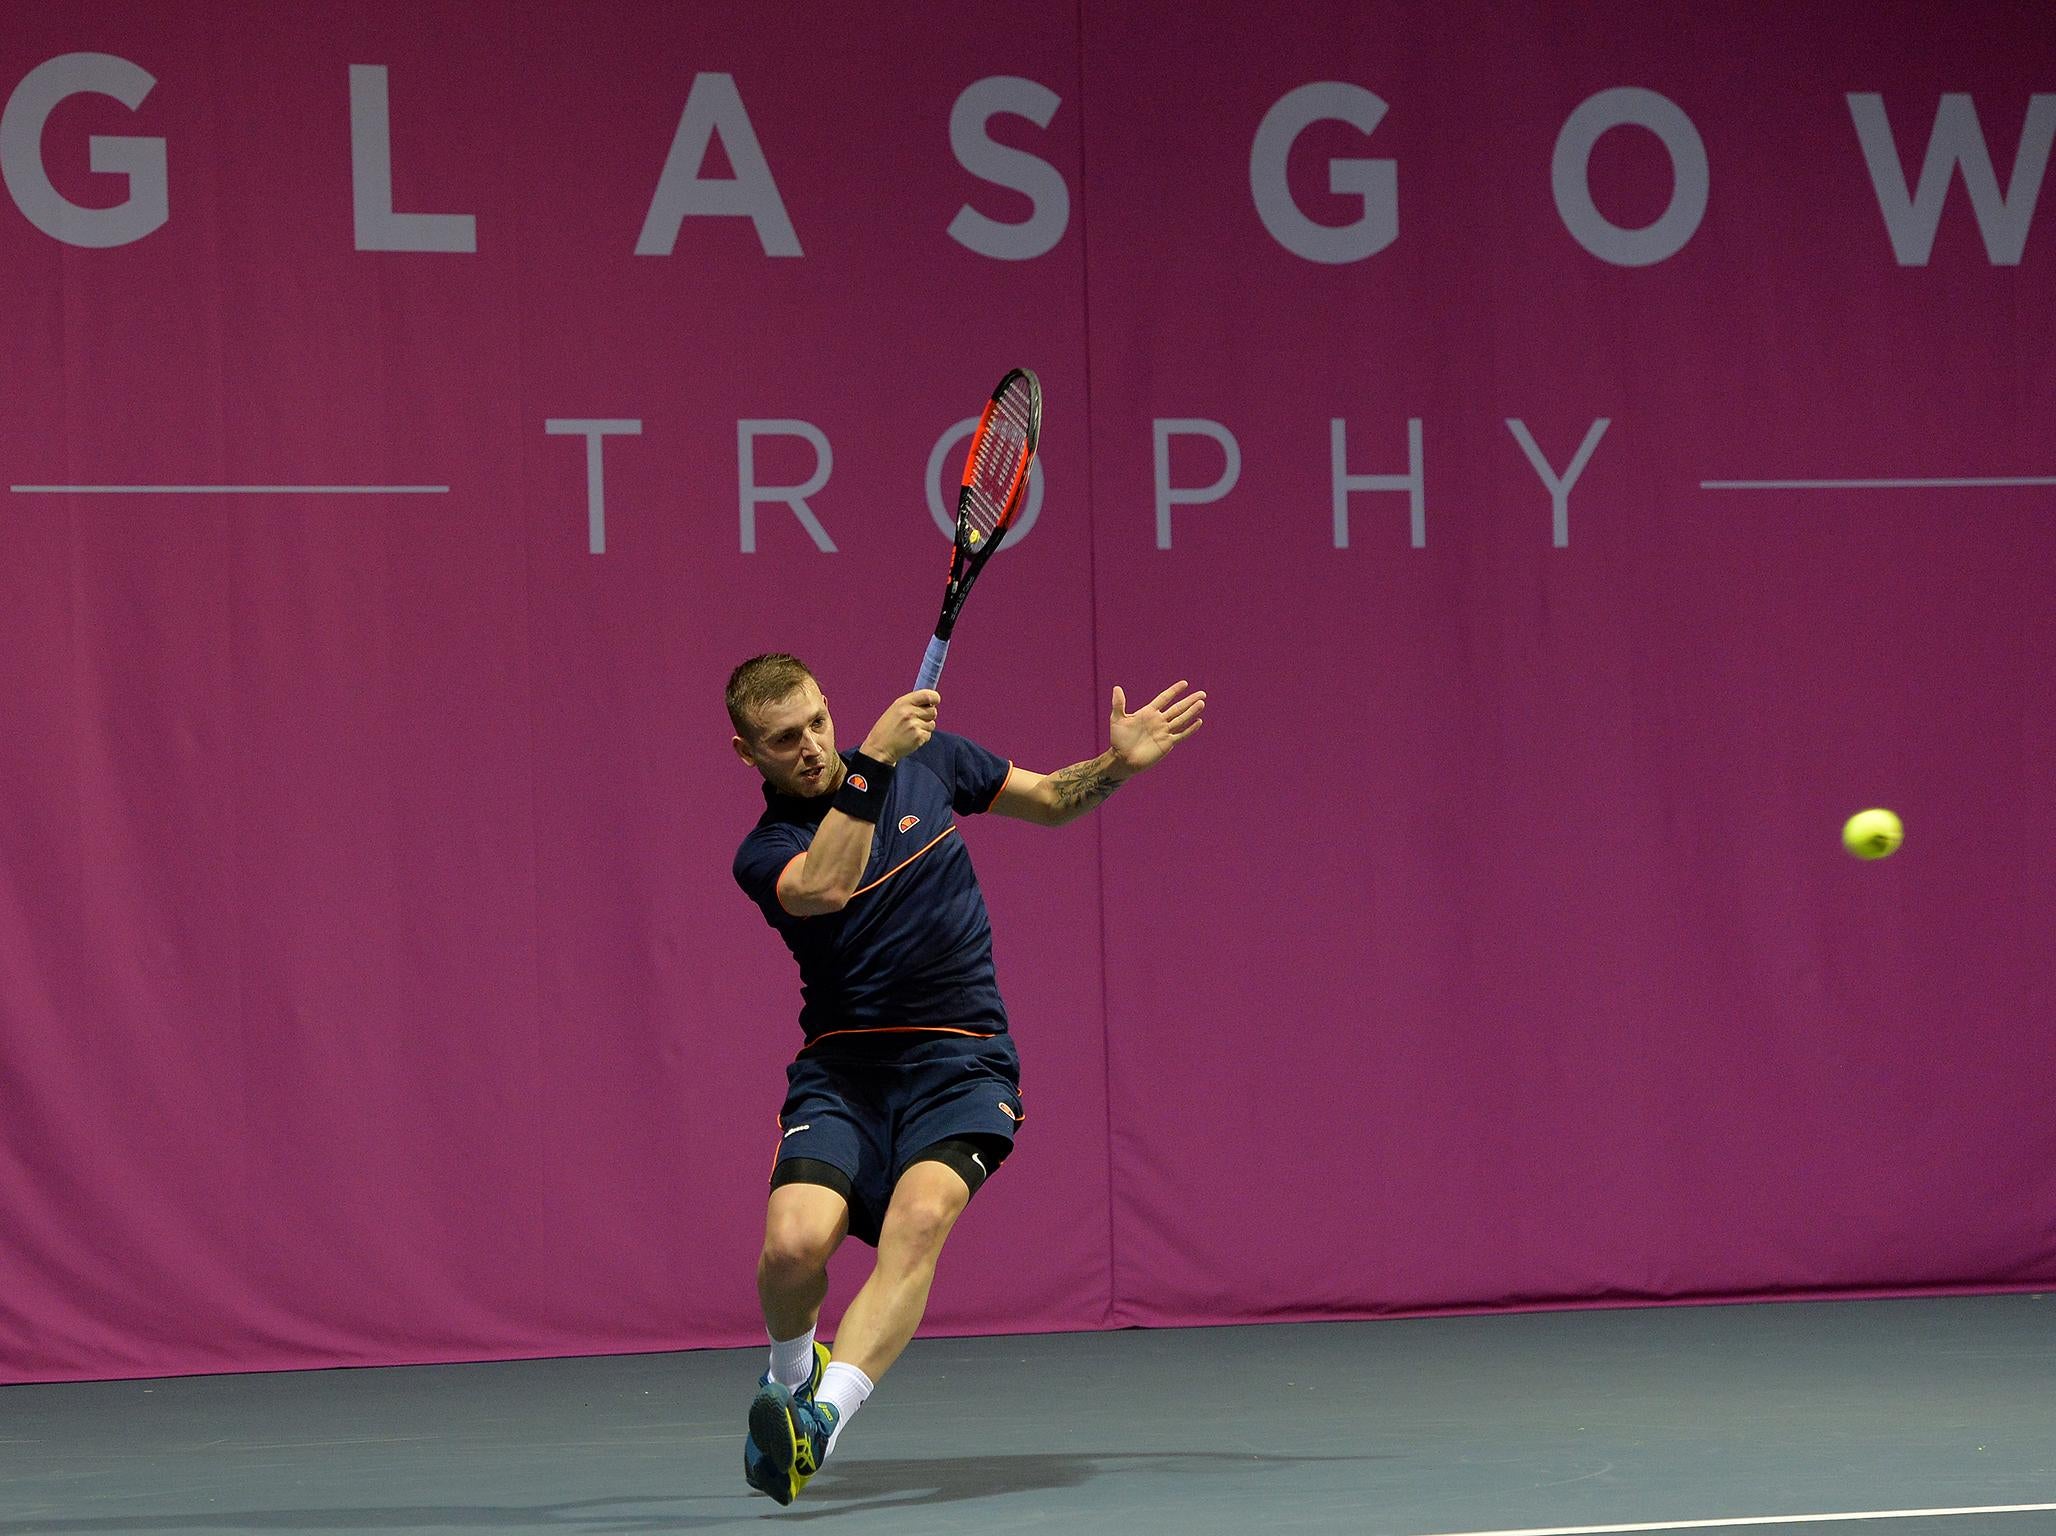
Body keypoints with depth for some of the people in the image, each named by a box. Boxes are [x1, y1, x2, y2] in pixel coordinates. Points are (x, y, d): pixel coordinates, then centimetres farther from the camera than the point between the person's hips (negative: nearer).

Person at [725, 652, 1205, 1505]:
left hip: (960, 1061, 1)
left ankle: (821, 1419, -42)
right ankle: (790, 1369, 13)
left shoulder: (929, 759, 6)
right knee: (794, 1244, -23)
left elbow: (1047, 799, 20)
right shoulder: (765, 854, -5)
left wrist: (1115, 765, 1)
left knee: (920, 1218, -28)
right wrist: (873, 761, -35)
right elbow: (824, 887, -29)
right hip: (843, 1068, -1)